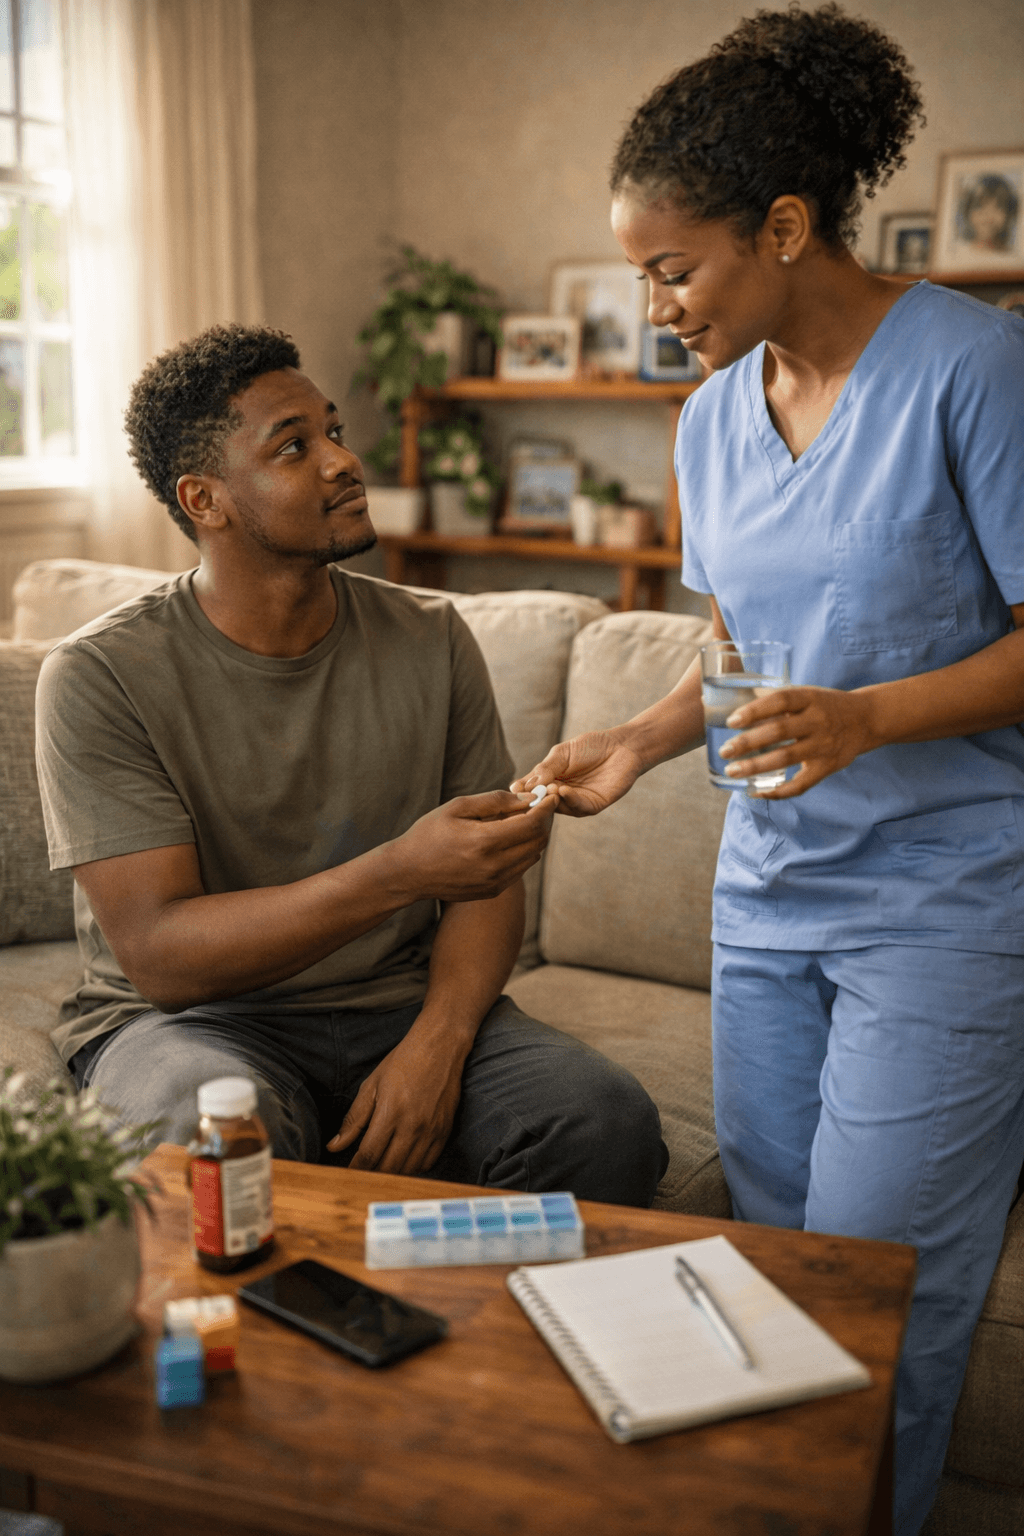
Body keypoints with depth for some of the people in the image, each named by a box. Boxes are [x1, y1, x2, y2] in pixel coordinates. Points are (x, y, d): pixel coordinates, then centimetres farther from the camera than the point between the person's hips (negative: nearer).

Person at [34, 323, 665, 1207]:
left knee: (608, 1122, -24)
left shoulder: (432, 640, 4)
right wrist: (401, 873, -30)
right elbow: (158, 952, -17)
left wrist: (436, 1041, -16)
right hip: (195, 1018, -3)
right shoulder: (101, 677, -9)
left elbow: (485, 880, 5)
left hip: (402, 1004, 3)